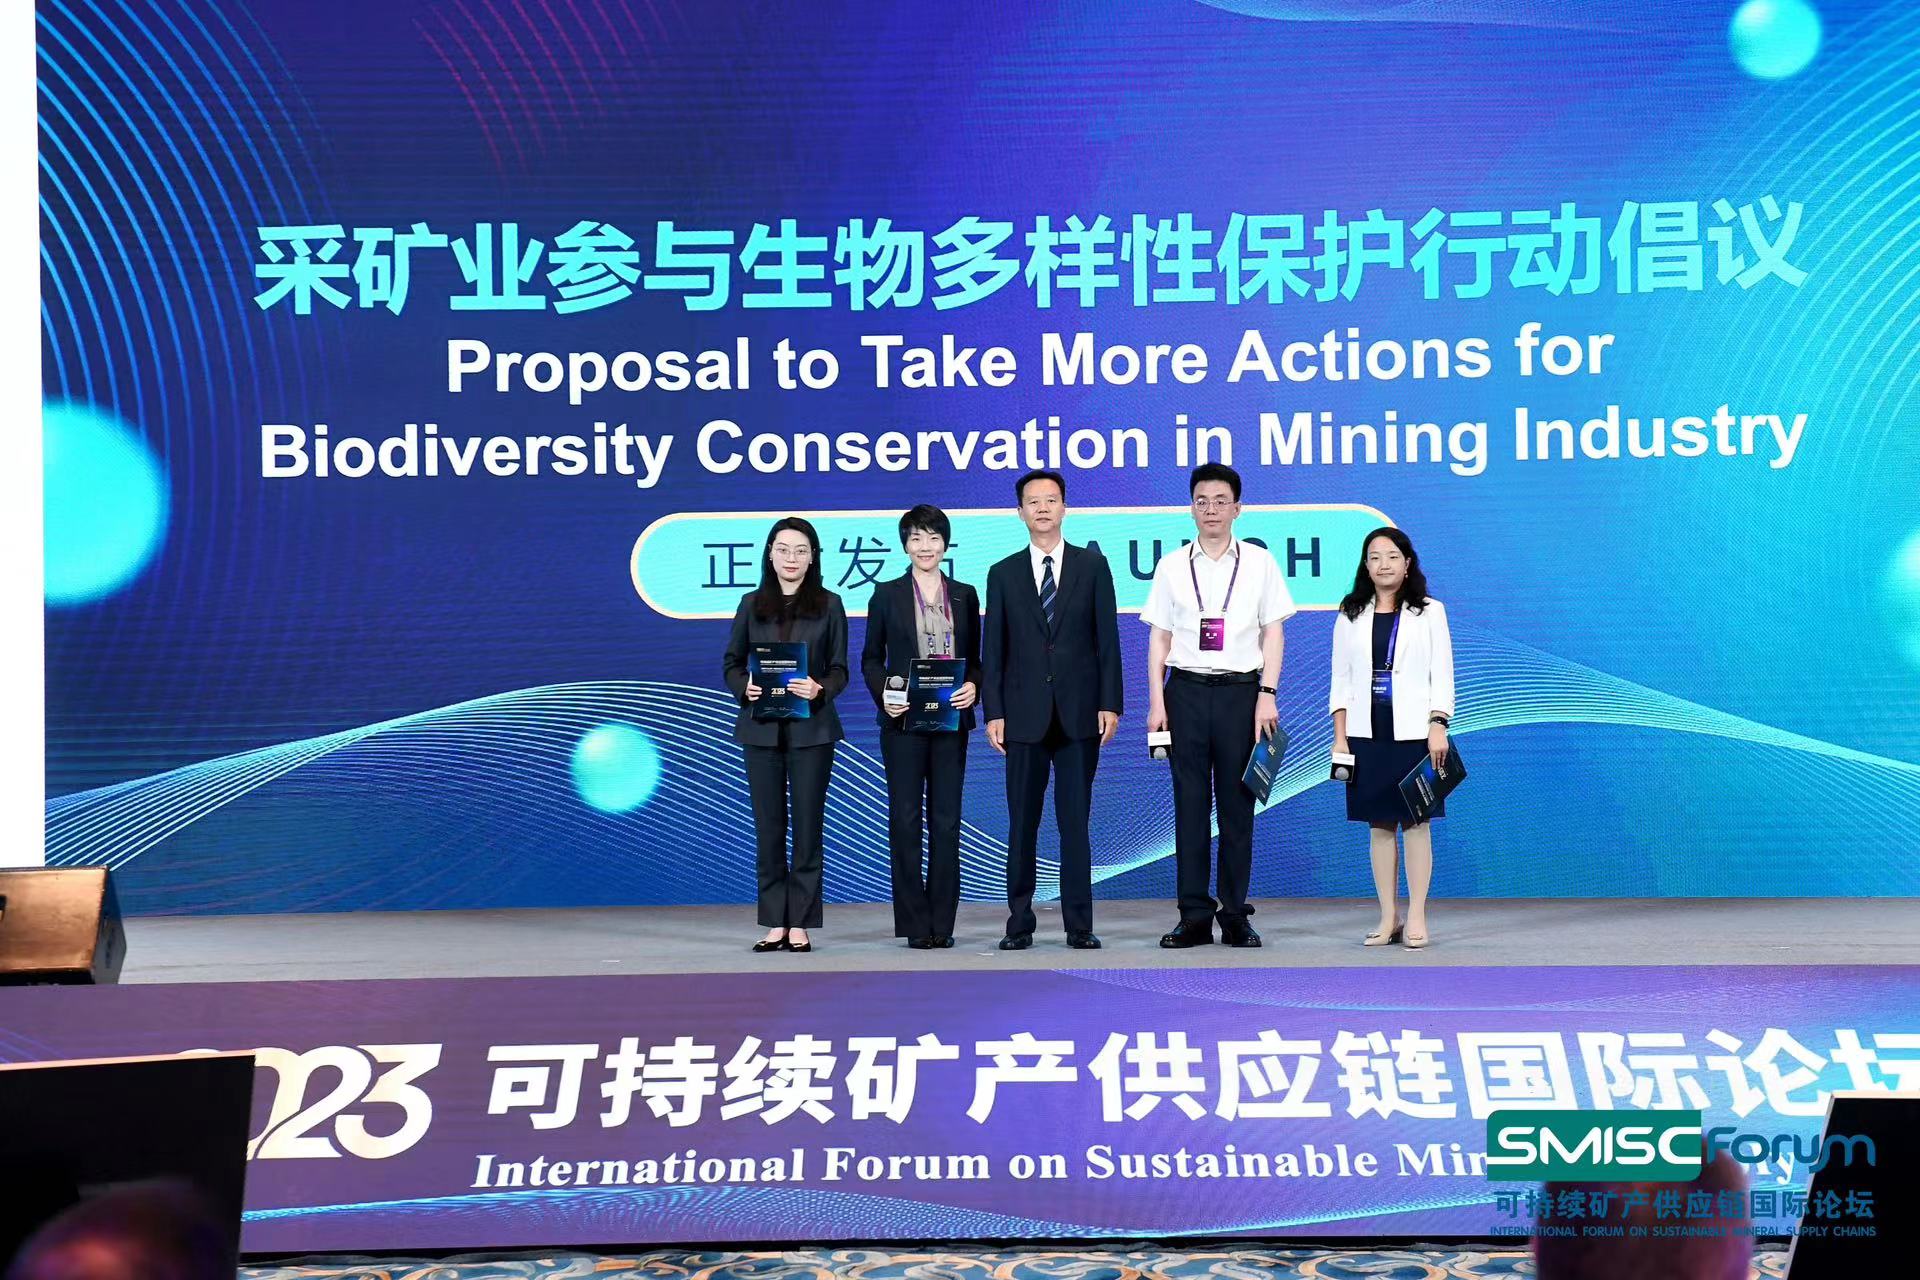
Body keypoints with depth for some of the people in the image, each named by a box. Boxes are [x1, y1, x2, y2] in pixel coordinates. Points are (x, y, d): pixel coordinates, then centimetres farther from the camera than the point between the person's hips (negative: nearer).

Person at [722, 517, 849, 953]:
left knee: (807, 824, -1)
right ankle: (775, 924, 9)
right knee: (768, 826, 3)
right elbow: (731, 662, 10)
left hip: (811, 729, -1)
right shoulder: (752, 605, 9)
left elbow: (840, 669, 3)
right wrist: (744, 687, -11)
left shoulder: (828, 605, 5)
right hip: (762, 728, 2)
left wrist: (819, 688, -17)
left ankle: (800, 925, 5)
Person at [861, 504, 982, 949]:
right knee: (905, 820, 0)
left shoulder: (965, 595, 10)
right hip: (903, 721, -2)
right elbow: (870, 658, 5)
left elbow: (974, 658, 12)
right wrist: (883, 694, -12)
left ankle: (942, 922, 10)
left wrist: (973, 686, -9)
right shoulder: (887, 594, 4)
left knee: (946, 820, 3)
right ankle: (915, 924, 6)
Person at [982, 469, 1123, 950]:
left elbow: (1107, 639, 3)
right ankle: (1019, 923, 11)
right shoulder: (1003, 573, 7)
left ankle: (1079, 925, 6)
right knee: (1022, 823, 4)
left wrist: (1110, 704, -4)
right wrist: (993, 712, -2)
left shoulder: (1092, 565, 6)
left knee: (1076, 822, 1)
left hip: (1079, 714, -1)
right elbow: (993, 649, 5)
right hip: (1025, 715, 1)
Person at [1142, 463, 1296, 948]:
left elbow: (1273, 634, 4)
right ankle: (1194, 915, 6)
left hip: (1240, 690, -1)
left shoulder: (1259, 562, 4)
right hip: (1186, 690, 1)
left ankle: (1235, 915, 9)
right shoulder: (1172, 566, 6)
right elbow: (1159, 639, 7)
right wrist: (1156, 703, 0)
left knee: (1237, 805, 2)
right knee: (1189, 804, 2)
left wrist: (1267, 695, -5)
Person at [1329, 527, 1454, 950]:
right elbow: (1341, 681, 9)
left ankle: (1416, 917, 6)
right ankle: (1388, 918, 11)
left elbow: (1442, 676, 1)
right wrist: (1339, 737, 1)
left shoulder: (1429, 612, 4)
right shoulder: (1350, 616, 9)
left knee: (1416, 823, 0)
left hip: (1415, 732, -2)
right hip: (1367, 734, 2)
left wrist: (1438, 727, -10)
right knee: (1380, 825, 5)